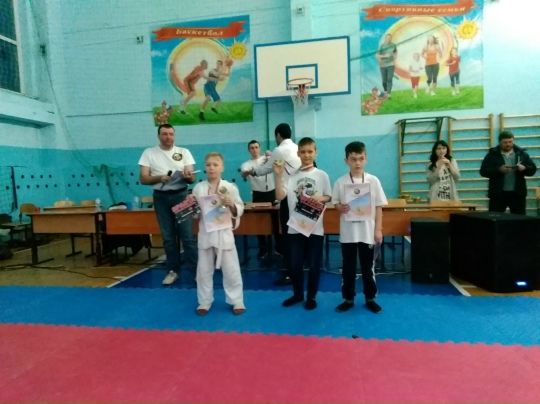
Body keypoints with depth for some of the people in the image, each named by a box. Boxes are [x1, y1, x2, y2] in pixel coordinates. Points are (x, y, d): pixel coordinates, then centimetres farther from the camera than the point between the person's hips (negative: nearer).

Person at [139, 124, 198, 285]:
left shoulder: (184, 152, 2)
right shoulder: (149, 153, 2)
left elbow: (192, 179, -1)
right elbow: (143, 179, -2)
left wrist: (188, 176, -25)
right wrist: (159, 178, -20)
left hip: (181, 195, -1)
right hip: (161, 198, 1)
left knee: (187, 235, -1)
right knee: (168, 237, 9)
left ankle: (196, 270, 6)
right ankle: (173, 270, 21)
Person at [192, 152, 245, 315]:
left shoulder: (230, 187, -5)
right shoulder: (198, 188, 1)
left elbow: (239, 210, -2)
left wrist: (231, 205, -21)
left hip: (224, 233, -2)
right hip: (205, 233, 2)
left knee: (231, 269, 7)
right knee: (204, 270, 12)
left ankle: (236, 301, 24)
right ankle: (204, 302, 29)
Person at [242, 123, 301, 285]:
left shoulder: (279, 151, -7)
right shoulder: (298, 149, 12)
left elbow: (265, 169, 4)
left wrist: (249, 172, 21)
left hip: (288, 196, -8)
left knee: (287, 234, -1)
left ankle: (290, 274, 5)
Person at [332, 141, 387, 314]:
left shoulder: (373, 181, -3)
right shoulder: (340, 182, -3)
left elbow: (379, 206, 0)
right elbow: (335, 203, 5)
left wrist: (378, 230, -3)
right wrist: (340, 208, -18)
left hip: (368, 232, 0)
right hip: (348, 232, 0)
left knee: (368, 267, 12)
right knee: (348, 267, 10)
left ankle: (370, 298, 28)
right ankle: (348, 299, 25)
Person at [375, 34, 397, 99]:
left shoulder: (393, 45, 3)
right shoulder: (382, 46, -5)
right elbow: (377, 55, -10)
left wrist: (394, 59, 9)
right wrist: (384, 56, -21)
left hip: (391, 65, 1)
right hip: (383, 66, -1)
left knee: (389, 79, -11)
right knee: (384, 80, 4)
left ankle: (388, 94, -13)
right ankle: (385, 91, 27)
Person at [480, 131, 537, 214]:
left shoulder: (521, 153, 9)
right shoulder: (492, 154, 1)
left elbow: (533, 169, 8)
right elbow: (483, 171, -7)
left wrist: (524, 168, -14)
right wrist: (499, 170, -22)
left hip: (518, 193, 3)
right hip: (498, 194, -2)